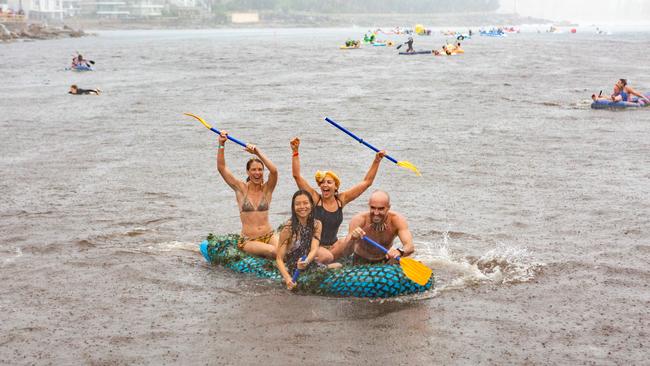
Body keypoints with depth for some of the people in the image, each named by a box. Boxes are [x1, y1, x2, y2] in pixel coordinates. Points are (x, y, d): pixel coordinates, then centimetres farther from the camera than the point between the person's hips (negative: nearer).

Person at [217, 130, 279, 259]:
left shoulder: (267, 189, 5)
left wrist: (258, 152, -18)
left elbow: (274, 171, -15)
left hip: (269, 236, 2)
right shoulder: (241, 189, 3)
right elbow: (221, 167, -4)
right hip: (248, 241, -2)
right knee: (272, 251, -30)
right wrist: (221, 145, -13)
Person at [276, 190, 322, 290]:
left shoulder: (316, 225, 1)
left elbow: (314, 249, -12)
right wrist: (287, 278, -29)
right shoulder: (288, 228, -11)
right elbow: (279, 259, -12)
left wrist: (306, 261, -35)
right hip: (292, 271, -4)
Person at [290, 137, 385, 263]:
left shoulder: (341, 200, 2)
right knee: (327, 257, -33)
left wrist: (377, 161, -2)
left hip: (333, 245, 6)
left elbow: (367, 182, 4)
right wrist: (295, 152, -23)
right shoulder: (315, 198, -8)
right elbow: (297, 175, -15)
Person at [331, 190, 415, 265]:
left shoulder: (397, 220, -24)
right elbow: (345, 253, -30)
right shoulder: (359, 220, -26)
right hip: (361, 261, -1)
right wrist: (352, 239, -52)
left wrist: (400, 251, -59)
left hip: (385, 259, 1)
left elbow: (410, 246, -36)